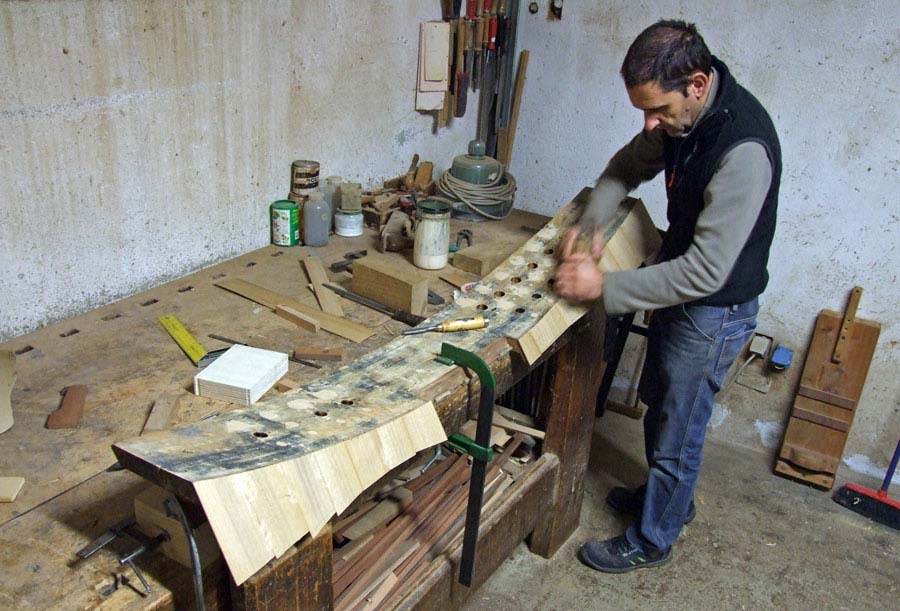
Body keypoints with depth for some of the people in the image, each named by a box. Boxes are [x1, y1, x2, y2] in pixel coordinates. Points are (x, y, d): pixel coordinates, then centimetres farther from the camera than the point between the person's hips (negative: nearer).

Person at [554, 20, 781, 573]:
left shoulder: (743, 149, -33)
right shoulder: (680, 116, -7)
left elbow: (707, 271, -34)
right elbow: (629, 165, 10)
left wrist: (605, 286, -30)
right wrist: (591, 221, -8)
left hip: (714, 311, -9)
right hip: (677, 290, 9)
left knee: (676, 432, 9)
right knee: (659, 404, 25)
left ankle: (652, 540, 32)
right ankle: (671, 497, 51)